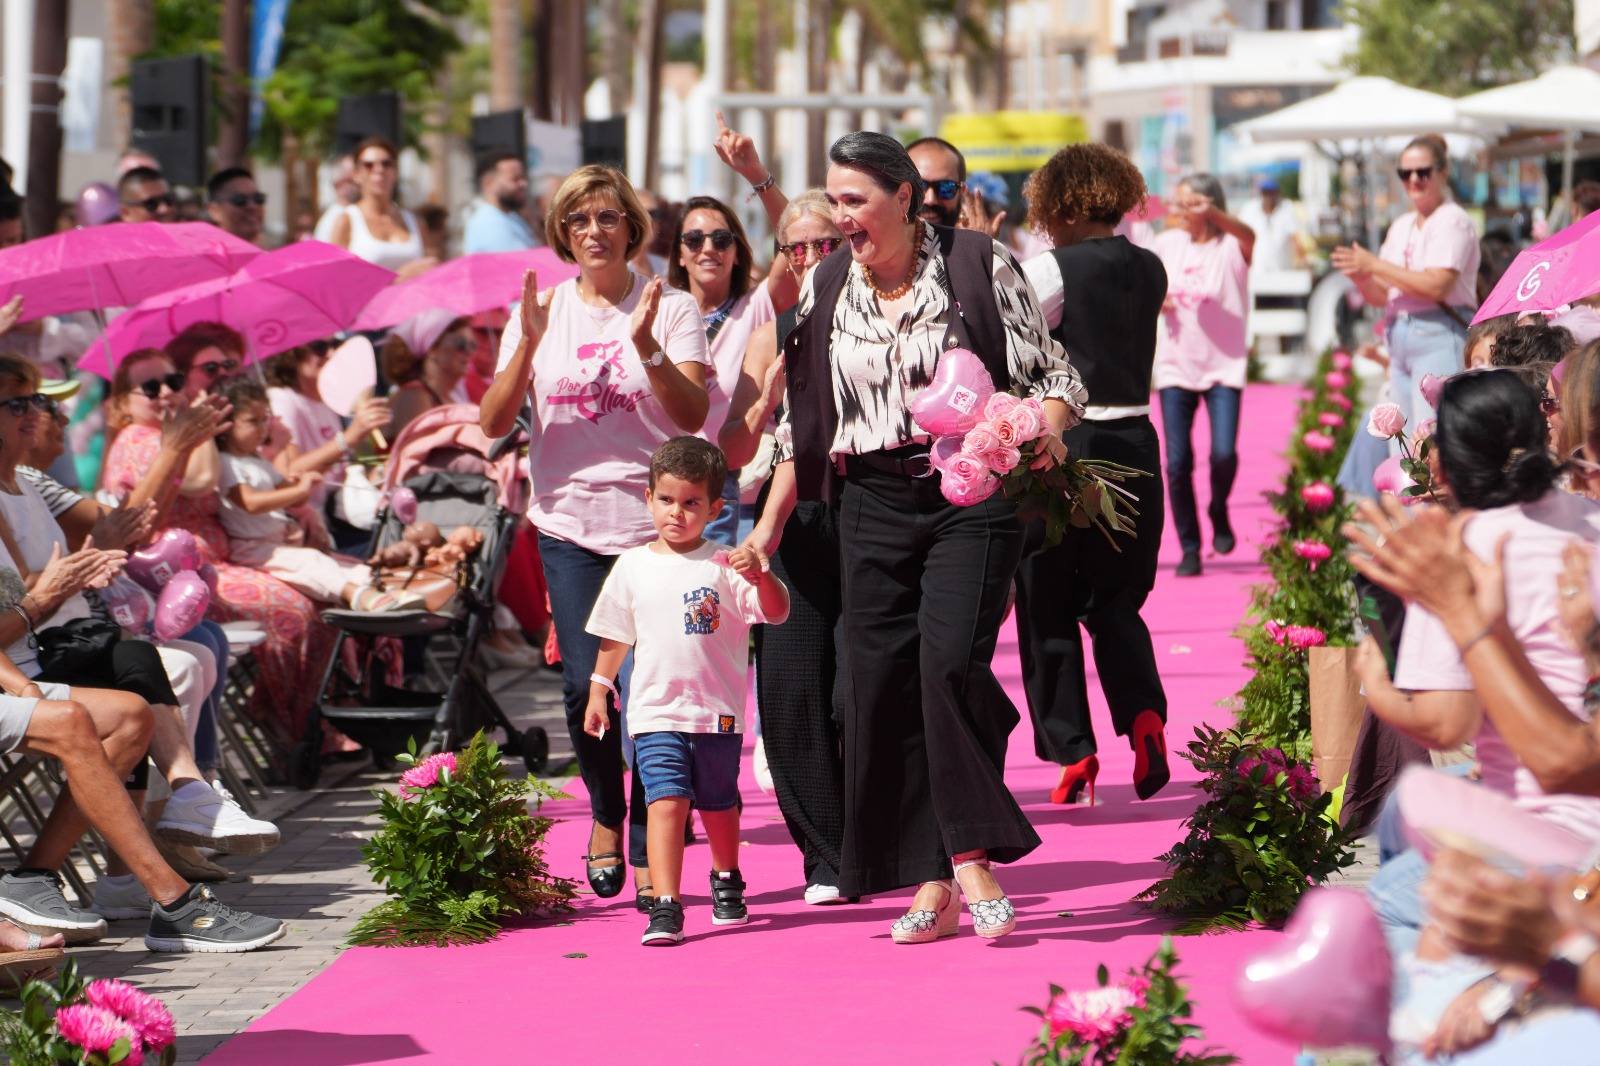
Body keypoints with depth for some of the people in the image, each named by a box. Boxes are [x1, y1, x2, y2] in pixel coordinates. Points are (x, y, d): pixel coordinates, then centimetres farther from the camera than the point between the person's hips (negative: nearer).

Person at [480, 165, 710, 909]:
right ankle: (606, 814, 21)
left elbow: (694, 416, -10)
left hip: (654, 525, -2)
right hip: (570, 524, 2)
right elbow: (495, 422, 0)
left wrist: (647, 346, -24)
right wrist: (529, 344, -15)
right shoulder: (543, 310, 7)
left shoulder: (670, 309, 0)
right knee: (586, 685, -6)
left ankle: (648, 851, 7)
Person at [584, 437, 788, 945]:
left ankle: (726, 882, 42)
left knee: (718, 804, 17)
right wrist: (598, 690, 16)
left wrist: (759, 575, -32)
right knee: (666, 802, -15)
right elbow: (615, 634, 16)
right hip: (656, 713, 0)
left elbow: (777, 612, -14)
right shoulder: (633, 566, 4)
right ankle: (665, 908, -20)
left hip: (718, 714, 0)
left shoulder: (724, 565, -4)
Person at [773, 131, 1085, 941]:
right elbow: (803, 425, 15)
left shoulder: (979, 266, -2)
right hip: (873, 504, 4)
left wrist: (1046, 426, -21)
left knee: (949, 661, -20)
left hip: (971, 495, -4)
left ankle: (972, 856, -9)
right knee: (880, 682, -2)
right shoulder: (824, 288, 10)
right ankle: (931, 886, 4)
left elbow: (1051, 373, 1)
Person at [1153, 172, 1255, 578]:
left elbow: (1248, 236, -32)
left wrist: (1213, 214, -52)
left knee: (1223, 453, -17)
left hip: (1224, 365, -3)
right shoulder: (1169, 243, 6)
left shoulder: (1231, 247, -8)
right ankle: (1189, 548, 10)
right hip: (1176, 365, 4)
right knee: (1177, 461, -1)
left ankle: (1219, 513, 13)